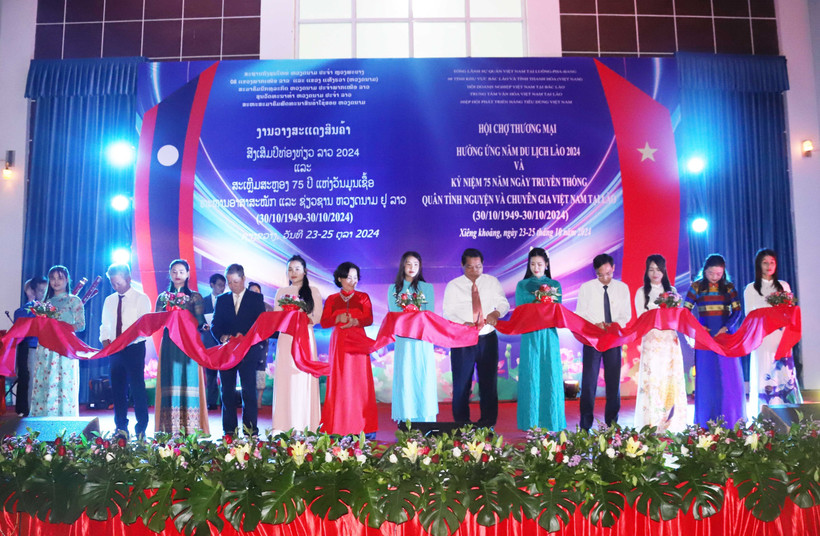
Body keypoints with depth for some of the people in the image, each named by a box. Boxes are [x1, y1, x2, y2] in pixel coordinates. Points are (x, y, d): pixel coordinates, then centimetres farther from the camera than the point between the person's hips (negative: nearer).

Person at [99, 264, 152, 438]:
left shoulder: (141, 298, -1)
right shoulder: (109, 301, 16)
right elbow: (105, 324, 19)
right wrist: (105, 339, -2)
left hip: (135, 348, -5)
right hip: (114, 350, 5)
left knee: (137, 387, -7)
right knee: (117, 388, 8)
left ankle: (141, 428, 1)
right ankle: (121, 428, 17)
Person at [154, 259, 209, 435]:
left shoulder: (195, 297, 8)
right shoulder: (163, 297, 15)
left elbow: (200, 321, 0)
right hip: (169, 343, 2)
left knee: (189, 380, -6)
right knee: (170, 381, -4)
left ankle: (190, 429, -5)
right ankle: (170, 431, -2)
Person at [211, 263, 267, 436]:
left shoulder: (256, 298, 6)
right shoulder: (222, 300, 14)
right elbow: (215, 326, 9)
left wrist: (245, 337, -17)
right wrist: (222, 337, -12)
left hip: (248, 350, -3)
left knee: (249, 390, -5)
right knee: (227, 391, 4)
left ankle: (250, 428, 1)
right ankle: (229, 429, 11)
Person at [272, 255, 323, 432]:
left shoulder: (313, 291, 8)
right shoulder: (281, 292, 15)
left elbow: (319, 317, 4)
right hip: (286, 339, 2)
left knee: (305, 379, -6)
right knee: (285, 379, -3)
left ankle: (306, 427, -2)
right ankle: (284, 427, 1)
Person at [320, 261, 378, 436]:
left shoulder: (363, 297, 11)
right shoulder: (331, 299, 12)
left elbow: (369, 319, 0)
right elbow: (324, 322, 5)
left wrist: (355, 321, -18)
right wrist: (338, 319, -13)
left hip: (358, 343, -1)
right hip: (339, 343, 1)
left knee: (360, 382, -4)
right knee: (339, 382, -2)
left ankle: (365, 428, -3)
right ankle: (338, 428, 1)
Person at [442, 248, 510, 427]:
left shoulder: (492, 282, 8)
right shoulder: (453, 286, 3)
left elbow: (503, 303, 4)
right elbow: (448, 313, -2)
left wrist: (496, 313, -19)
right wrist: (463, 324, -21)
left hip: (488, 338, 2)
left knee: (489, 381, 7)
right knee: (461, 383, 1)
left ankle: (488, 422, 19)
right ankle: (461, 424, 12)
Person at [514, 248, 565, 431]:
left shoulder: (555, 285, 9)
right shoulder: (522, 285, 8)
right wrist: (540, 300, -14)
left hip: (549, 335, 1)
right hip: (530, 336, -1)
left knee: (551, 374, 0)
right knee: (531, 375, -1)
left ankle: (551, 421, 9)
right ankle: (531, 421, 6)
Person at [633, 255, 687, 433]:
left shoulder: (671, 290, 15)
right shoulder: (642, 292, 7)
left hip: (670, 341, 3)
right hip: (652, 341, -3)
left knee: (672, 380, -1)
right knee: (652, 380, -7)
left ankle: (671, 425, 6)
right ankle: (651, 427, -5)